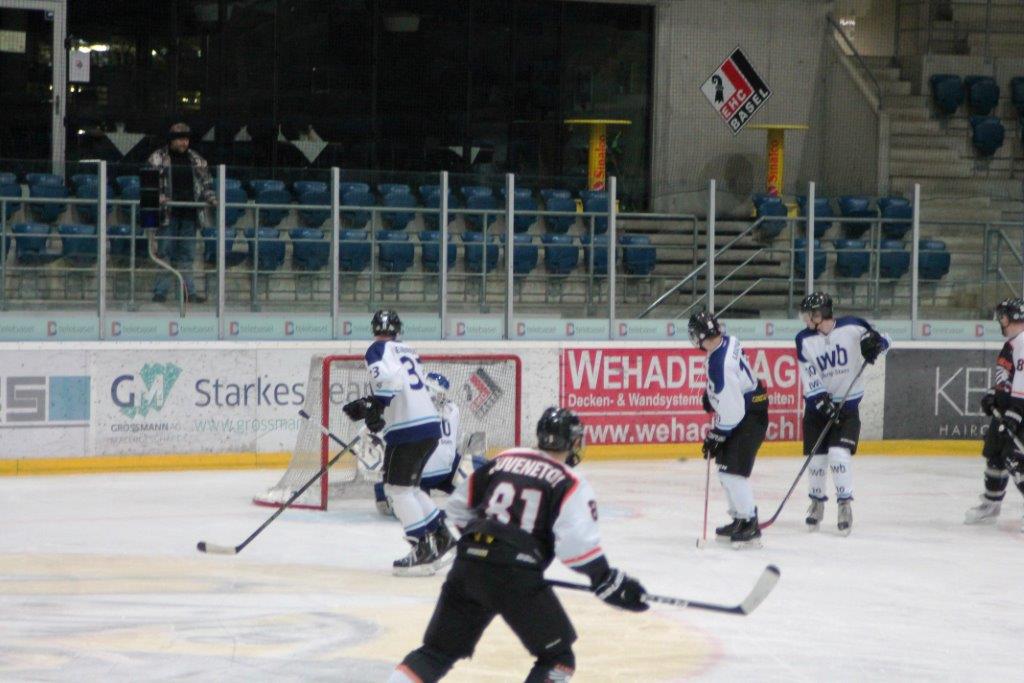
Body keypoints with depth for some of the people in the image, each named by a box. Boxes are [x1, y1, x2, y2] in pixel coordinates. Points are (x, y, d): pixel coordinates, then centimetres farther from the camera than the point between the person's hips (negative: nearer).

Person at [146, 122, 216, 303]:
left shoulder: (196, 160, 14)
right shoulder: (158, 158, 3)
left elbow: (206, 183, 19)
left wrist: (211, 198, 2)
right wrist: (159, 197, -18)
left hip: (189, 214, 4)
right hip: (168, 214, -4)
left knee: (187, 254, 6)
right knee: (165, 253, -3)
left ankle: (189, 290, 7)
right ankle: (161, 291, 0)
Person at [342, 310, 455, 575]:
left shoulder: (378, 350, -1)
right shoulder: (409, 351, 22)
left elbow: (388, 377, -21)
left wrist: (375, 408, -21)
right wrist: (366, 405, 24)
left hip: (407, 428, -8)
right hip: (431, 424, 8)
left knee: (397, 487, -2)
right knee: (408, 486, 21)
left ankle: (423, 550, -9)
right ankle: (441, 536, 22)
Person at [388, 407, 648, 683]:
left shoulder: (504, 460, 17)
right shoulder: (570, 484, 0)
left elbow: (459, 506, 23)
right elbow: (576, 542, -14)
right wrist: (607, 582, -6)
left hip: (467, 566, 5)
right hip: (516, 577, -5)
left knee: (439, 650, 16)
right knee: (557, 656, 8)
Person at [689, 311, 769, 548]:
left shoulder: (720, 365, -30)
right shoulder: (728, 341, -2)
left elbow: (730, 411, -26)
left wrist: (716, 437, -16)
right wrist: (711, 394, 23)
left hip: (749, 419, -10)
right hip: (745, 410, 10)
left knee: (732, 470, -13)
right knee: (726, 466, 17)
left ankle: (750, 526, -10)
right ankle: (739, 519, 25)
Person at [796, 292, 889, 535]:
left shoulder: (851, 327, -12)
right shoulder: (804, 340, -5)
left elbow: (882, 341, -2)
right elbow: (810, 378, -9)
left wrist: (874, 343, -26)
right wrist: (823, 402, -21)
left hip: (848, 404, -3)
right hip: (818, 404, 3)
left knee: (839, 452, -17)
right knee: (817, 456, 4)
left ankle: (845, 504, -5)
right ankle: (817, 502, 26)